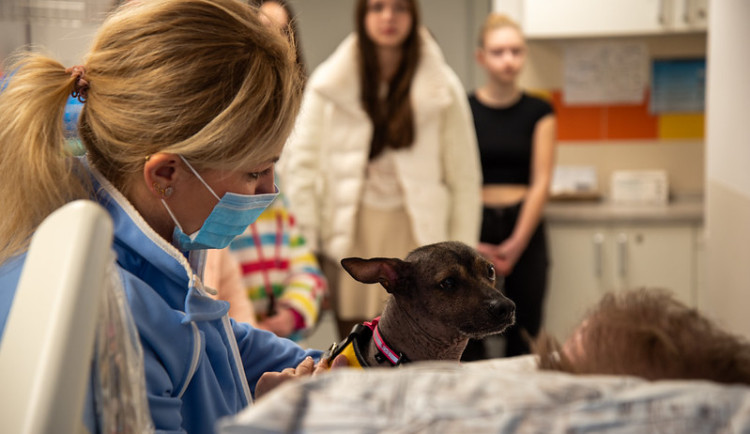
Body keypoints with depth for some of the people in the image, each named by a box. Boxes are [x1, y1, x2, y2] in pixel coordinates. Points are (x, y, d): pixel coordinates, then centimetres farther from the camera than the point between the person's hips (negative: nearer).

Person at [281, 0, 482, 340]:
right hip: (350, 233, 0)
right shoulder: (329, 83, 4)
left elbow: (464, 178, 5)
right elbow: (299, 164, 2)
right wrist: (306, 245, -5)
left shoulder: (441, 88, 4)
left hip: (416, 234, 0)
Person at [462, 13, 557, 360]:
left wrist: (517, 243, -8)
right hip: (475, 225, -1)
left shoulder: (538, 112, 7)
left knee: (524, 337, 1)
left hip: (524, 227, 1)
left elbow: (541, 182, 1)